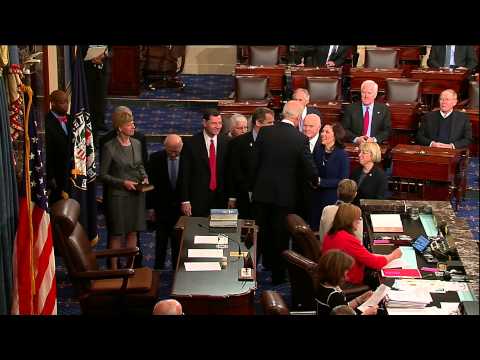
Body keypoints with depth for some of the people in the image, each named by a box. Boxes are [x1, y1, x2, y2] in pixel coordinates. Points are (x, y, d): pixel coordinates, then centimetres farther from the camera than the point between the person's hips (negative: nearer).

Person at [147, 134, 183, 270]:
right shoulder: (155, 158, -7)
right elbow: (151, 184, -3)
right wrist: (151, 207, -3)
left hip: (181, 208, 0)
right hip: (161, 208, 0)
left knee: (178, 241, 7)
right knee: (161, 241, 7)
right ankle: (158, 269, 17)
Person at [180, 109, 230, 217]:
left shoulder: (227, 142, 3)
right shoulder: (191, 144, -4)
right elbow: (185, 174, -3)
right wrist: (185, 201, -7)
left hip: (221, 198, 2)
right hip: (198, 198, -2)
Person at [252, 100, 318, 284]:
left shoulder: (264, 132, -5)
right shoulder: (300, 139, -13)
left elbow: (255, 161, -1)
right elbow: (309, 168, -8)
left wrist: (255, 183, 12)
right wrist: (315, 180, 13)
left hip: (262, 191, 2)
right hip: (285, 193, -2)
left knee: (262, 232, 15)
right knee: (281, 235, 8)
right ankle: (278, 274, 16)